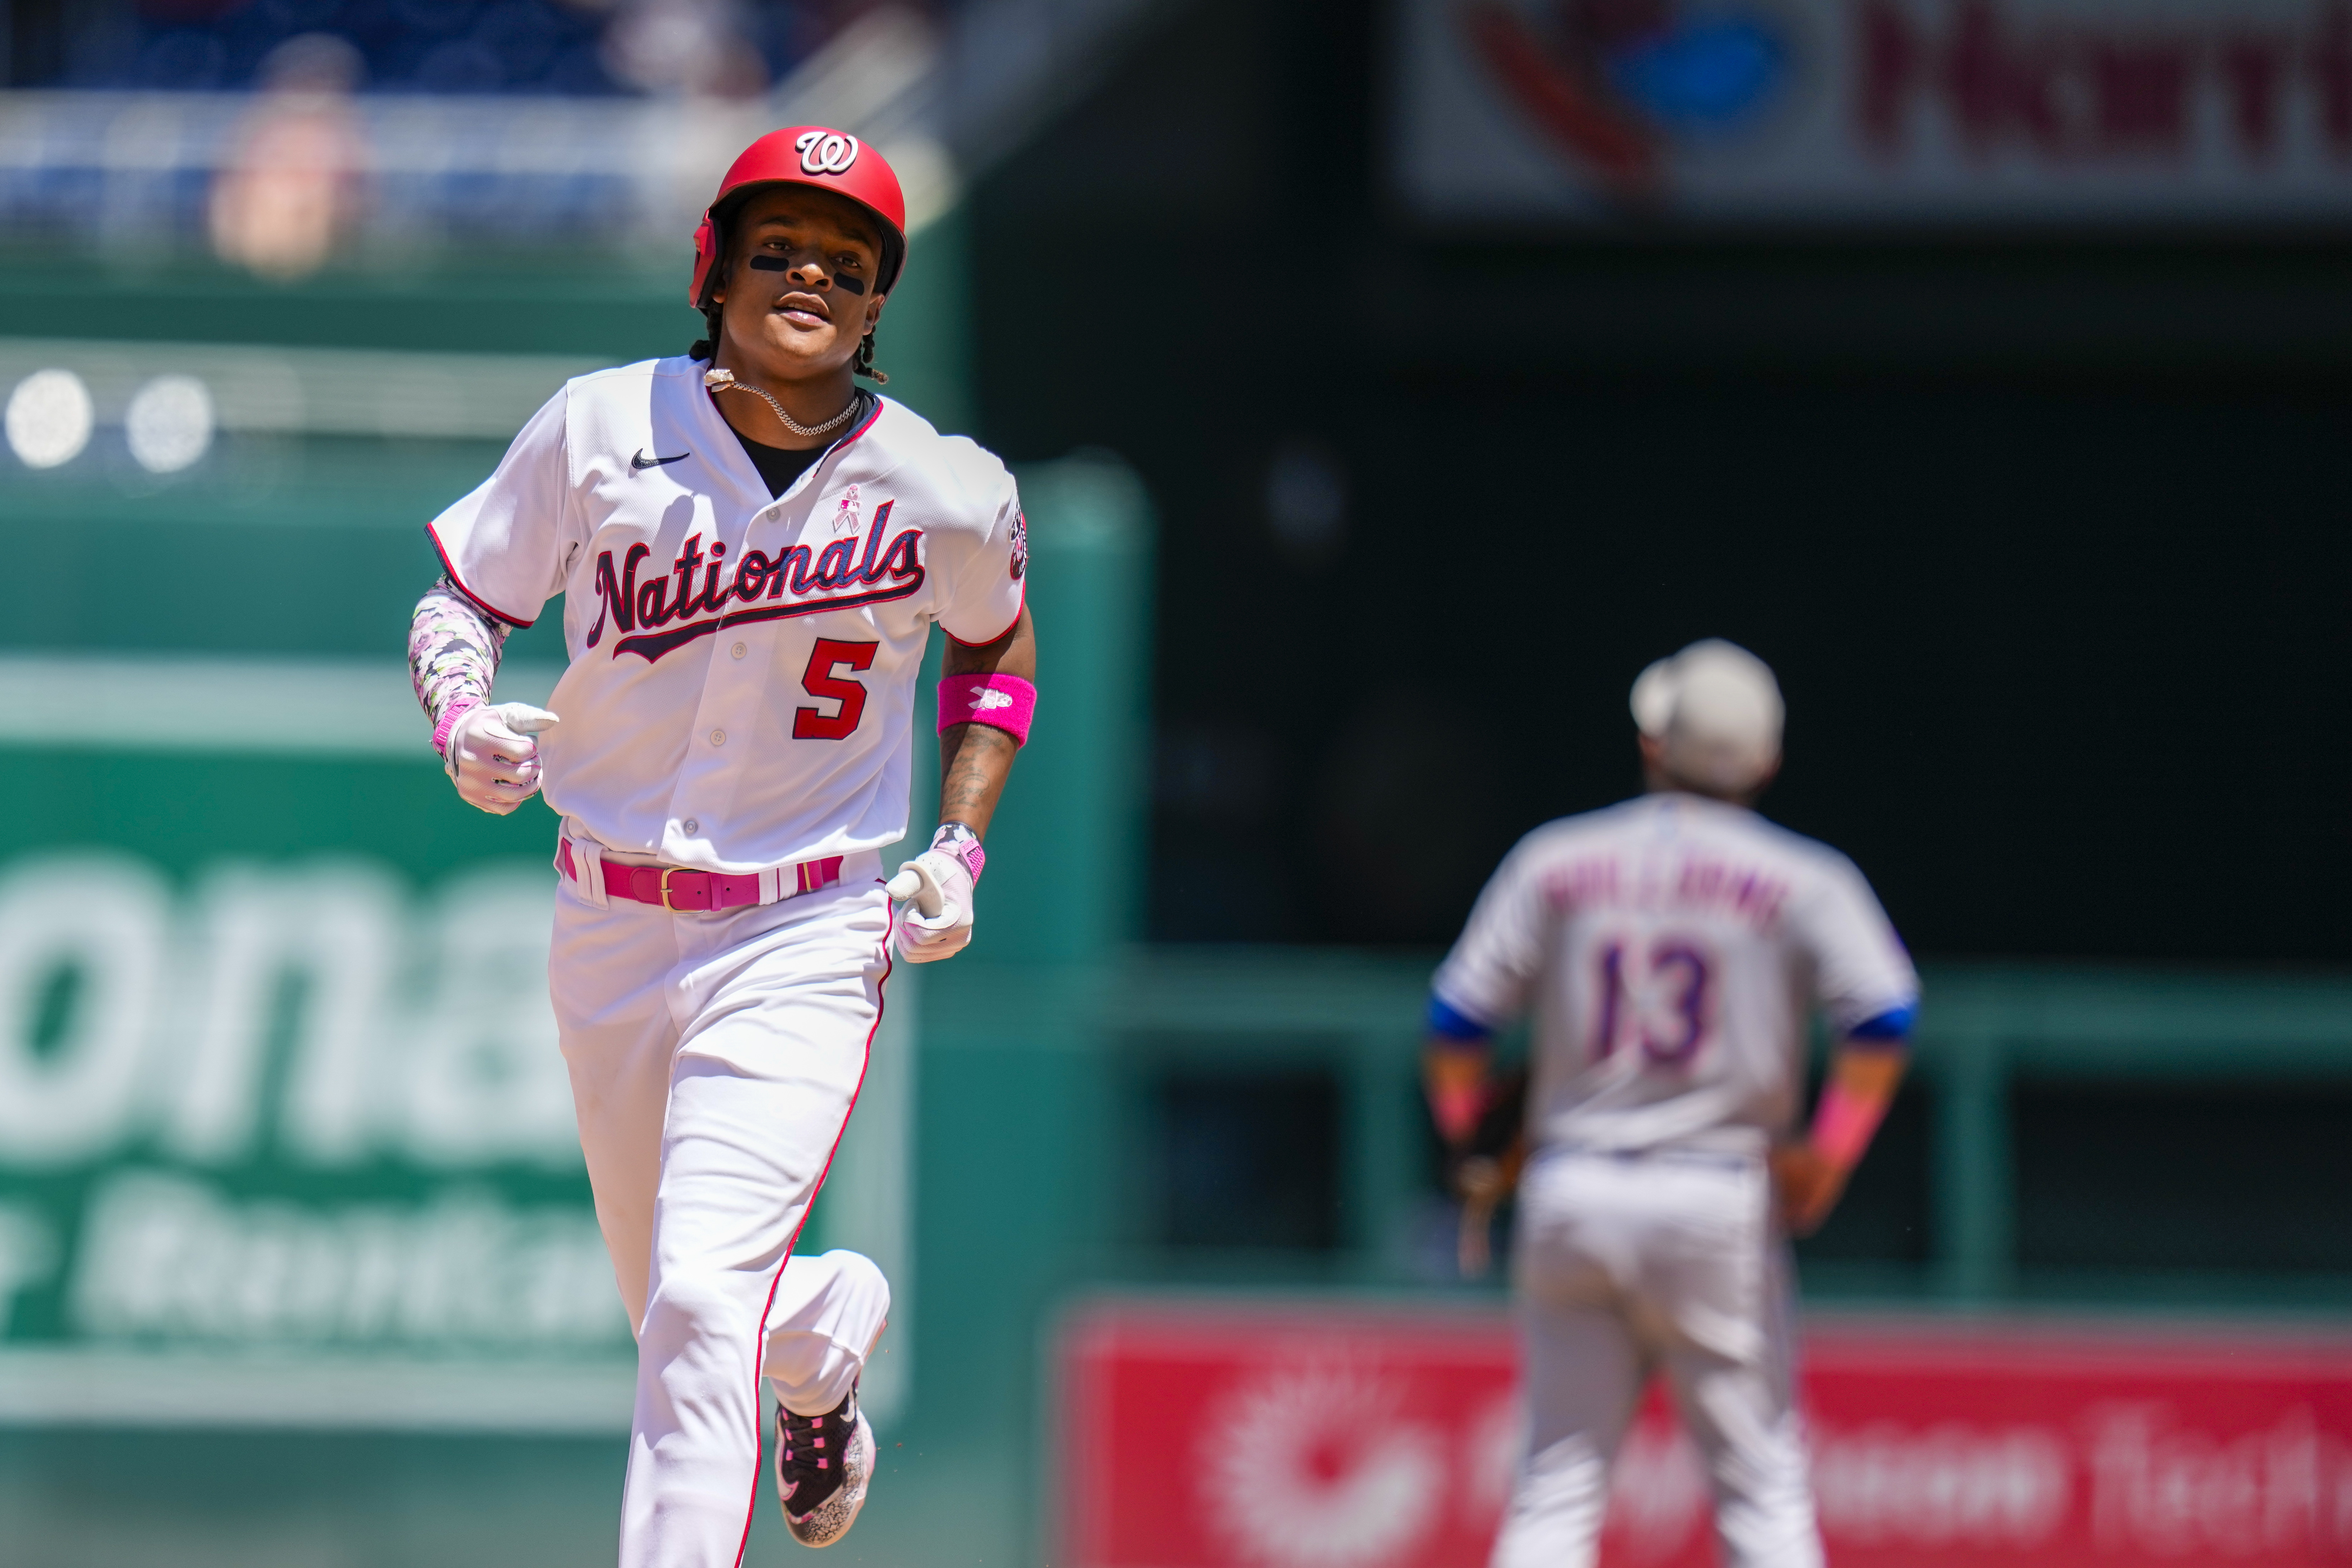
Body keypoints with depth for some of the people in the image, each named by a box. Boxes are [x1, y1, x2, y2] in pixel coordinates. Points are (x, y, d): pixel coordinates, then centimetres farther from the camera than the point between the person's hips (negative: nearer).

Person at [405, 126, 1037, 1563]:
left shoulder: (945, 492, -8)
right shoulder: (602, 429, -7)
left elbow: (998, 639, 13)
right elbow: (460, 596, 3)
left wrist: (962, 849, 3)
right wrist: (464, 714, -20)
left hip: (807, 939, -3)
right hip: (608, 926, 3)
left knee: (702, 1294, -21)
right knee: (675, 1307, 18)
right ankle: (831, 1329, 53)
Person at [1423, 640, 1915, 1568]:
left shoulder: (1555, 862, 5)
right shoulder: (1801, 881, -1)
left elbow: (1457, 1018, 2)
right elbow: (1884, 1014, -14)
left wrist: (1473, 1145, 16)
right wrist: (1827, 1159, -5)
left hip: (1569, 1193, 2)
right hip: (1716, 1202, -2)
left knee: (1559, 1484, 6)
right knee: (1762, 1485, 4)